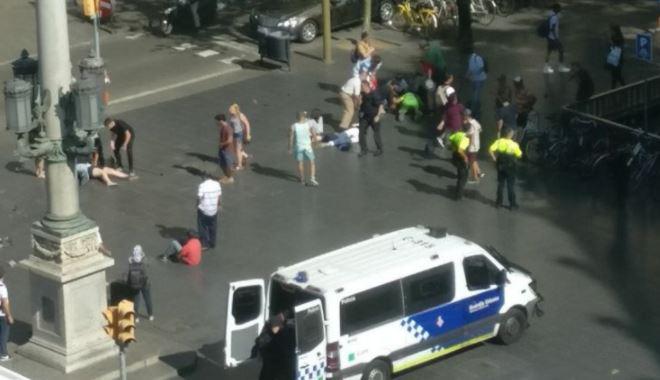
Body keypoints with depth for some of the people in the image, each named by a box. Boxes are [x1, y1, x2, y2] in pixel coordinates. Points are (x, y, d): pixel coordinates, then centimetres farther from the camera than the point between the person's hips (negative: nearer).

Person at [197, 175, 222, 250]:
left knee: (203, 228, 11)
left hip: (203, 210, -4)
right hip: (214, 210, 4)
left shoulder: (202, 186, -21)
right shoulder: (217, 184, -7)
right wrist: (218, 205, 15)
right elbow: (220, 196, 0)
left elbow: (199, 198, -20)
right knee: (213, 228, 18)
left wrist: (198, 205, -1)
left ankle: (204, 244, 11)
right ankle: (212, 244, 28)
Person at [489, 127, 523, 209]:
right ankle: (512, 204, 11)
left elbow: (490, 150, -15)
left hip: (500, 166, 3)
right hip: (510, 167, -3)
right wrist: (520, 152, 10)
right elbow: (519, 155, -10)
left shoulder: (498, 142, -6)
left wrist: (494, 158, -3)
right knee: (511, 185, 6)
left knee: (500, 184, 16)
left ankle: (499, 202, 20)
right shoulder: (514, 144, -15)